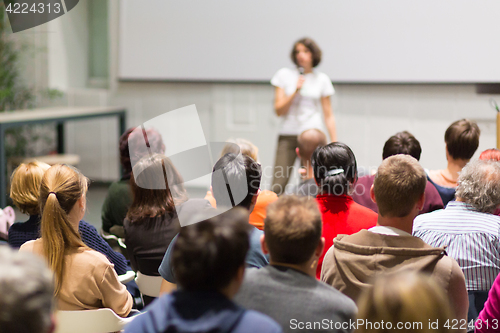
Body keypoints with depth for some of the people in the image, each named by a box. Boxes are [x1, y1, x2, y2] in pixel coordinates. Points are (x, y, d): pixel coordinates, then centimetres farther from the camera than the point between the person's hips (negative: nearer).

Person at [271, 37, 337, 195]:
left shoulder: (322, 79, 8)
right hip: (287, 135, 0)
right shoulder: (284, 75, 6)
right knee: (278, 186, -9)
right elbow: (279, 111, 2)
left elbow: (328, 115, 10)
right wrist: (296, 91, -10)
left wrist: (335, 144, 3)